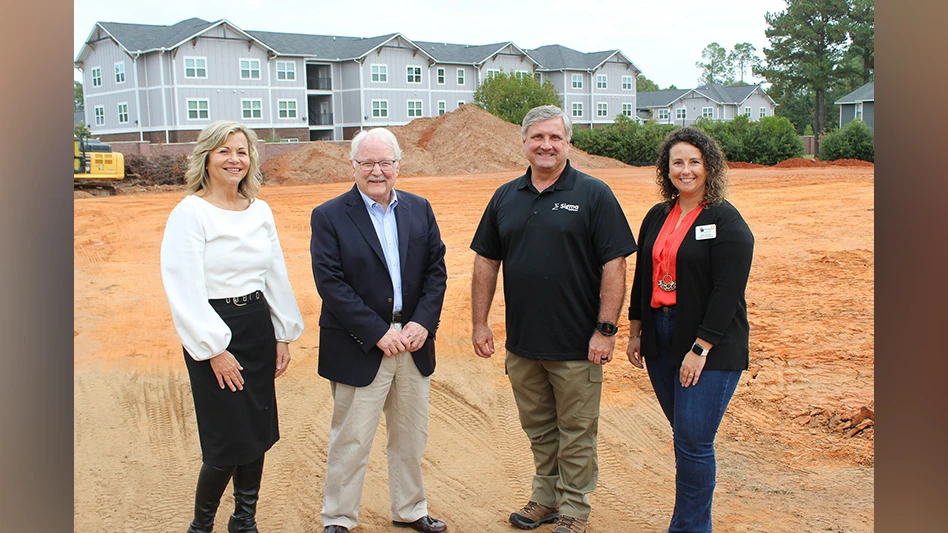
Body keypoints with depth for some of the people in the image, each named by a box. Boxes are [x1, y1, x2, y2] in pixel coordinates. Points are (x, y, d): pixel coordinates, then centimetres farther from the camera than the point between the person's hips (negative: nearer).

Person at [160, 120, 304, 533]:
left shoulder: (260, 211, 8)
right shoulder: (190, 213, -10)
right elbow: (184, 289, -14)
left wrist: (283, 335, 12)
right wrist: (214, 349, -15)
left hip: (258, 328, 6)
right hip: (213, 334, -6)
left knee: (258, 435, 10)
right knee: (229, 441, -3)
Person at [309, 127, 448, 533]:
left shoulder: (419, 209, 7)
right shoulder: (329, 216, -7)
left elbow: (436, 270, 4)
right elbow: (330, 283, -13)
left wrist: (422, 323, -9)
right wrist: (379, 333, -17)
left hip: (414, 340, 4)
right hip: (360, 348, -4)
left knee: (411, 437, 17)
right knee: (351, 439, 5)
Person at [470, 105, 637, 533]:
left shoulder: (594, 195, -6)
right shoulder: (506, 197, 7)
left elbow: (614, 265, -10)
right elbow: (486, 261, 11)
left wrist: (605, 329, -14)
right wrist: (479, 323, 6)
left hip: (576, 345, -4)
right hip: (521, 341, 4)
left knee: (575, 434, 8)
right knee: (538, 429, 18)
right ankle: (546, 497, 35)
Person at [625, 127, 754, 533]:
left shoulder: (727, 222, -9)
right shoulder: (657, 217, 11)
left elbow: (727, 292, -15)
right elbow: (642, 277, 16)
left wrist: (700, 348, -18)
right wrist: (635, 332, 13)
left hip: (710, 347, -6)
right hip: (660, 340, 6)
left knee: (693, 442, -6)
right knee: (684, 436, 14)